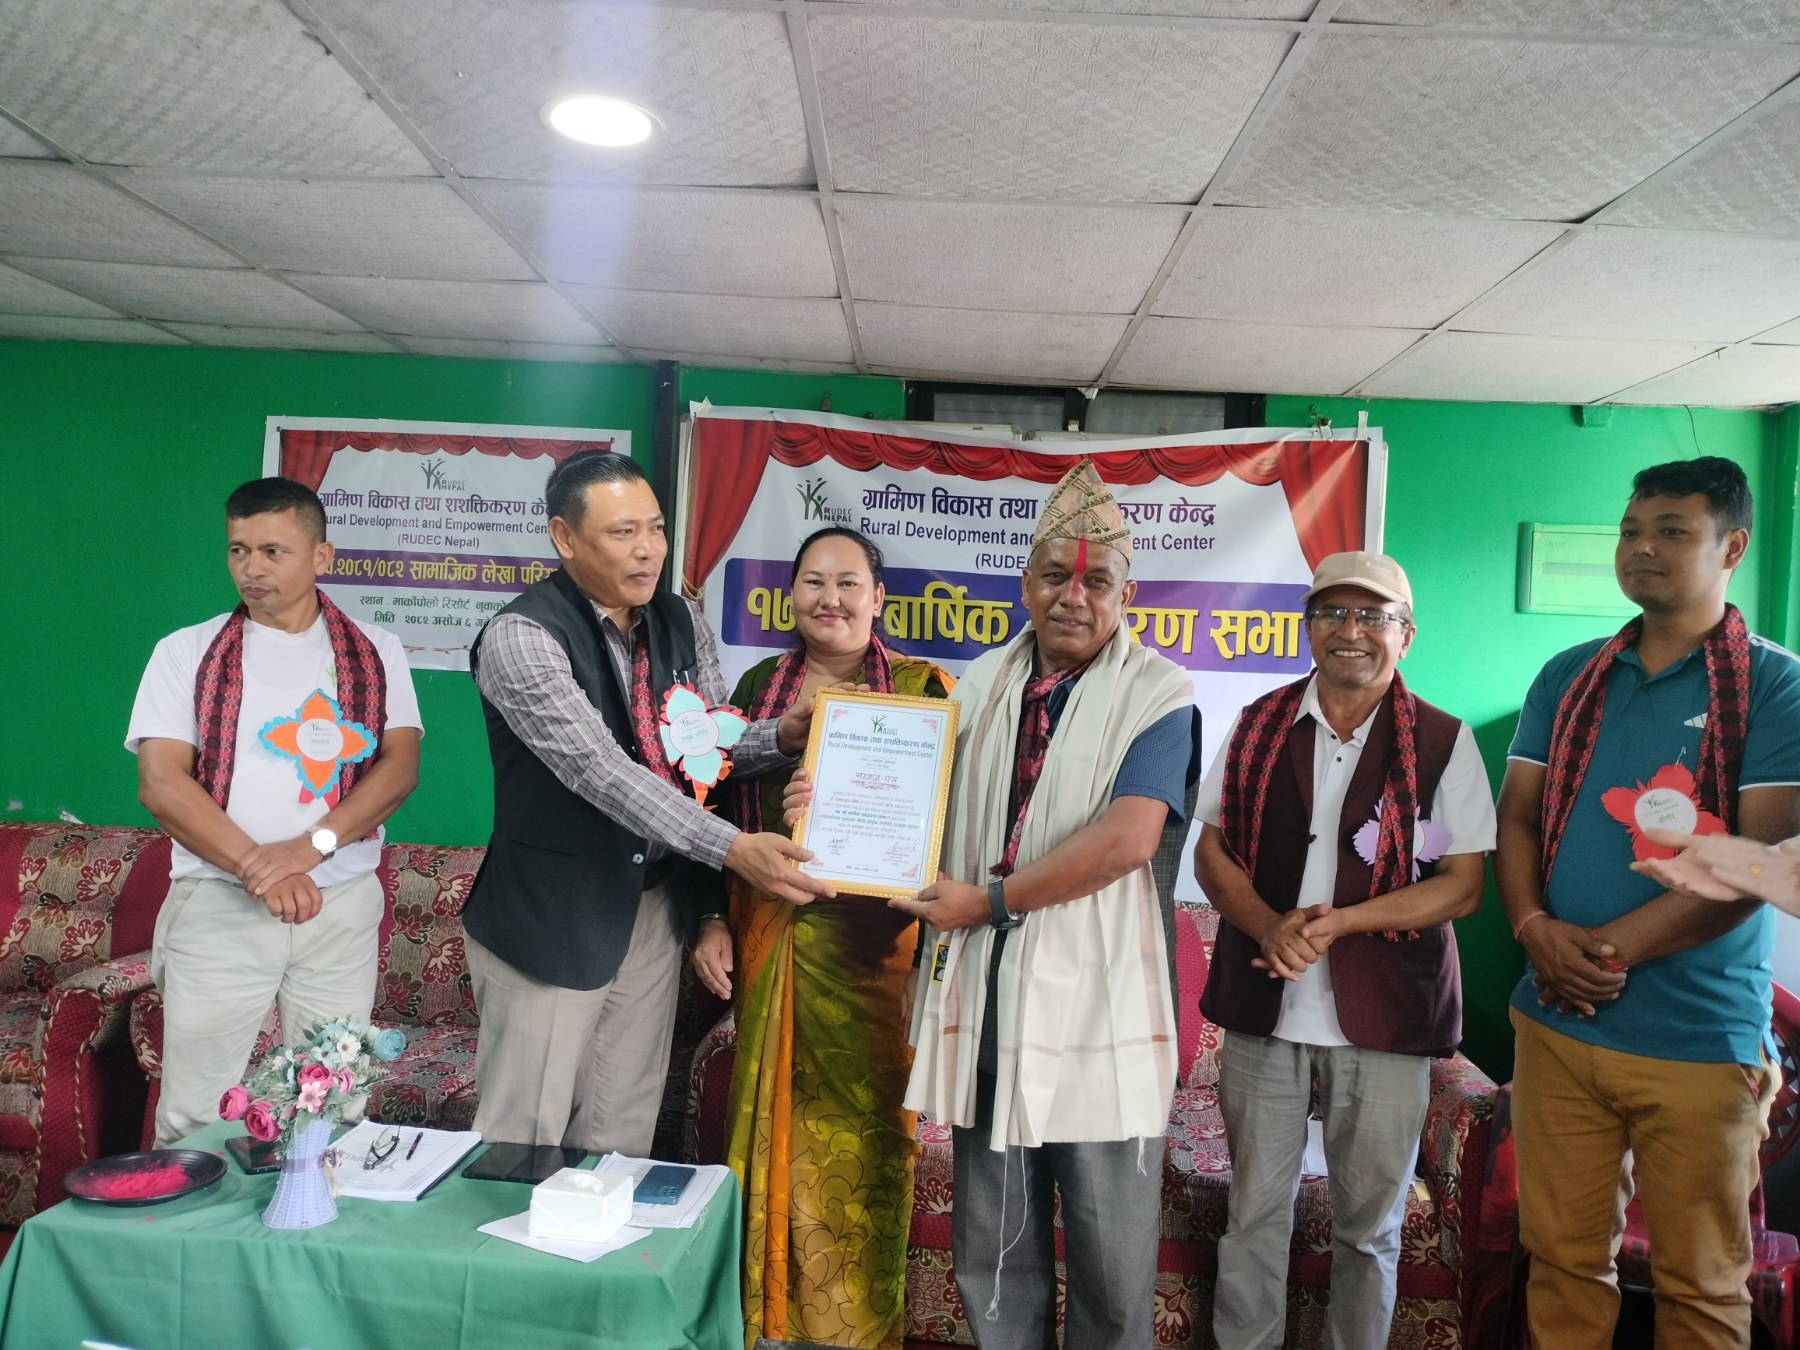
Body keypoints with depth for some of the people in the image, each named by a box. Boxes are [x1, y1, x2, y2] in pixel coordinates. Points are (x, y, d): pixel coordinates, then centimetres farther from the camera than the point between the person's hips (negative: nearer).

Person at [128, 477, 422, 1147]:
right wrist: (257, 868, -14)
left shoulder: (375, 652, 7)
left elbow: (400, 763, -3)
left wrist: (310, 846, -17)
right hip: (218, 907, 0)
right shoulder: (186, 652, 5)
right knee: (192, 1117, 3)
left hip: (343, 908, 1)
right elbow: (161, 782, -3)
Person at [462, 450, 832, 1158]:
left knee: (623, 1137, 14)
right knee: (524, 1137, 6)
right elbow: (600, 769, -27)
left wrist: (781, 735, -15)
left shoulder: (683, 624, 3)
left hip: (656, 906, 6)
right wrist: (733, 847, -33)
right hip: (551, 916, -5)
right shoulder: (520, 636, -17)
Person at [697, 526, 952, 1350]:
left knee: (865, 1125, 6)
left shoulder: (922, 689, -3)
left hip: (874, 943, -3)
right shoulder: (760, 685, 7)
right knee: (775, 1120, 12)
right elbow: (725, 809, 10)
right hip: (772, 935, 3)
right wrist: (712, 922, 4)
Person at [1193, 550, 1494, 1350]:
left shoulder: (1443, 744, -4)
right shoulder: (1259, 727, 3)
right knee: (1255, 1211, 14)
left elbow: (1462, 886, -6)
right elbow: (1212, 851, 3)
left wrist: (1340, 921, -18)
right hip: (1262, 1009, 2)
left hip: (1384, 1015, -1)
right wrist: (1270, 926, -15)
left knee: (1369, 1222, 15)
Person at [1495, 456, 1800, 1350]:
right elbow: (1516, 817, 8)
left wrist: (1615, 946, -15)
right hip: (1555, 1025, 3)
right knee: (1563, 1256, 13)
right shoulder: (1566, 679, 9)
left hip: (1700, 1038, -3)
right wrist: (1537, 930, -10)